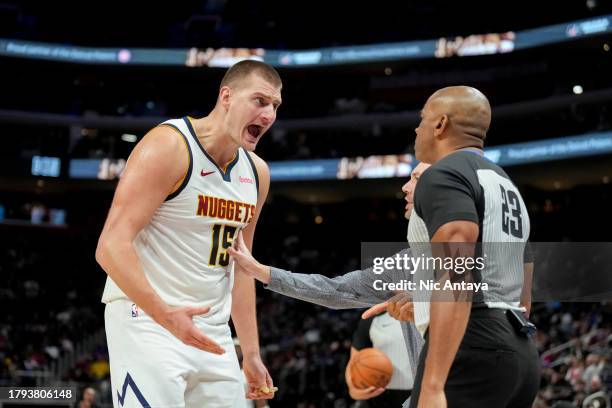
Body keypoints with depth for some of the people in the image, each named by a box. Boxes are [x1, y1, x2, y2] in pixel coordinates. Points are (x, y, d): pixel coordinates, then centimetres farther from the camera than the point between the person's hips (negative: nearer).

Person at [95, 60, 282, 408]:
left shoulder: (256, 173, 10)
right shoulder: (169, 146, -13)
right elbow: (111, 246, -19)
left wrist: (252, 354, 16)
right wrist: (164, 314, -31)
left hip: (213, 332, 8)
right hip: (147, 318, -7)